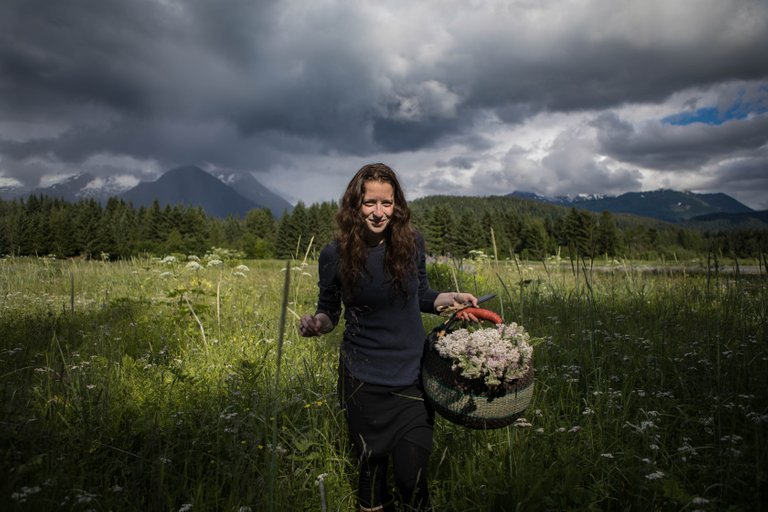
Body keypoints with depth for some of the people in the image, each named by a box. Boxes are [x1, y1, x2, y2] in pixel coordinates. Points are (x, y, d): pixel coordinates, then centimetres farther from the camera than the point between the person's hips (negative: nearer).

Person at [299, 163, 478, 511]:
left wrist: (450, 298, -7)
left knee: (411, 478, 5)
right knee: (370, 472, 14)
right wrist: (315, 323, -18)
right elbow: (328, 312, 2)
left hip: (412, 376, 1)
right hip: (364, 381, 0)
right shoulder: (335, 255, -10)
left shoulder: (412, 243, -6)